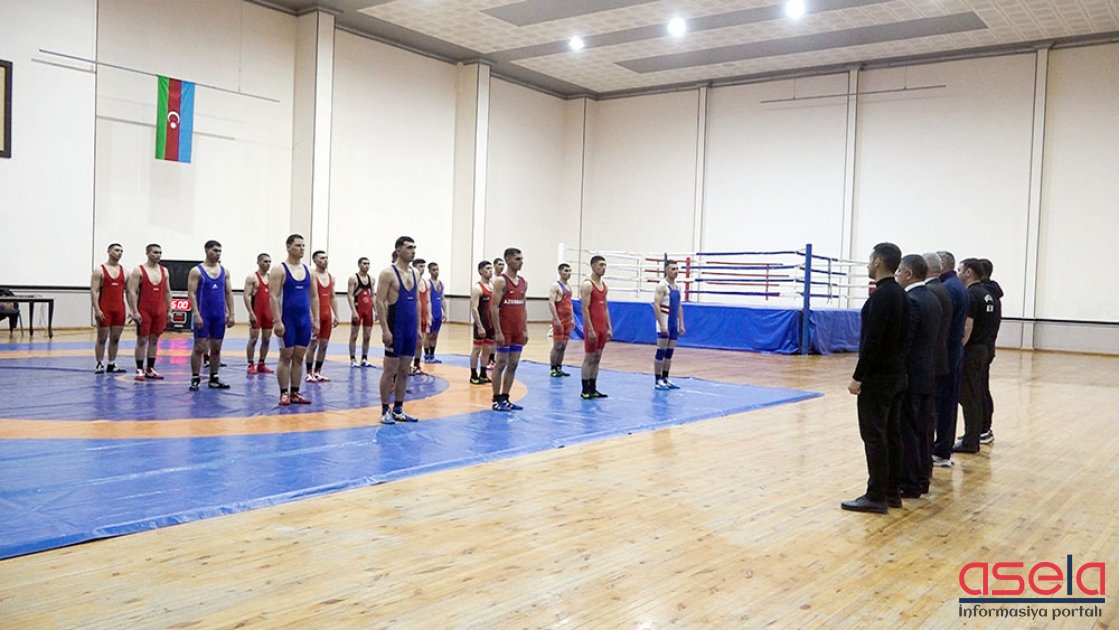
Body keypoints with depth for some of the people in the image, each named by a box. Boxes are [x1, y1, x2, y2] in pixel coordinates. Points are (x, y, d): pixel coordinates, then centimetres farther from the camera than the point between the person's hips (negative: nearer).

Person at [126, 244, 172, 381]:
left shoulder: (164, 271, 11)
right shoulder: (139, 270, -4)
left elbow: (167, 292, 15)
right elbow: (132, 292, -9)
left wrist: (169, 310, 8)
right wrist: (135, 311, -16)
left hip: (160, 311, 5)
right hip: (144, 311, -5)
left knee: (154, 340, 8)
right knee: (142, 340, -2)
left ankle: (150, 370, 14)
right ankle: (140, 370, 3)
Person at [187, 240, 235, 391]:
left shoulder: (224, 271, 10)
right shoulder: (196, 271, -4)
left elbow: (229, 294, 11)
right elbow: (192, 294, -10)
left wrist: (231, 314, 4)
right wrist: (196, 315, -18)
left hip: (220, 316, 5)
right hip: (203, 315, -5)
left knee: (216, 348, 8)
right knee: (200, 348, -4)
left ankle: (214, 379, 16)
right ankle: (195, 379, 4)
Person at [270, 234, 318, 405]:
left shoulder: (308, 270, 11)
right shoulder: (279, 270, -6)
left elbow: (314, 296, 15)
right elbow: (273, 297, -12)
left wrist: (316, 319, 8)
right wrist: (278, 321, -20)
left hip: (304, 319, 5)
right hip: (287, 319, -5)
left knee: (299, 356, 7)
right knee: (286, 356, -1)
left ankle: (295, 393, 13)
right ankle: (284, 393, 5)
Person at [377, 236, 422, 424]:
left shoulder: (414, 274, 12)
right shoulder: (388, 273, -9)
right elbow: (380, 302, -13)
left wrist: (418, 327, 12)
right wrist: (385, 329, -19)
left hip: (411, 330, 7)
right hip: (395, 329, -7)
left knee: (404, 371, 10)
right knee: (390, 370, -2)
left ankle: (398, 409, 18)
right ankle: (385, 411, 6)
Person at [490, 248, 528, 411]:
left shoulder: (523, 282, 12)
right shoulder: (501, 281, -10)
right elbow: (493, 307, -15)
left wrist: (525, 330, 11)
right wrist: (498, 331, -19)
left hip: (518, 331, 7)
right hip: (504, 330, -7)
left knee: (513, 365, 8)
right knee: (501, 364, -2)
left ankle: (505, 398, 16)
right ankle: (497, 400, 5)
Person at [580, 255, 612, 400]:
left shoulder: (604, 285, 13)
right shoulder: (587, 285, -12)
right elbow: (585, 309, -17)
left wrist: (609, 327, 12)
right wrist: (590, 329, -20)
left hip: (602, 328, 8)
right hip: (592, 328, -8)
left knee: (597, 358, 10)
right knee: (589, 358, -2)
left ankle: (593, 389, 17)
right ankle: (585, 391, 4)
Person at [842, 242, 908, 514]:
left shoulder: (881, 296, -18)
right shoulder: (900, 294, 12)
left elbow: (872, 341, -22)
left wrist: (858, 377, -17)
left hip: (878, 377, -10)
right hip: (896, 374, 10)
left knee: (874, 435, -5)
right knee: (891, 433, 12)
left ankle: (876, 496, -1)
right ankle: (892, 492, 19)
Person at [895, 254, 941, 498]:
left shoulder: (910, 301, -18)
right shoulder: (932, 298, 11)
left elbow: (901, 343, -20)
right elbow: (929, 338, 15)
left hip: (908, 376, -9)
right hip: (926, 373, 9)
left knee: (905, 430, -3)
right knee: (922, 427, 13)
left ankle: (908, 484, 3)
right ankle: (922, 478, 20)